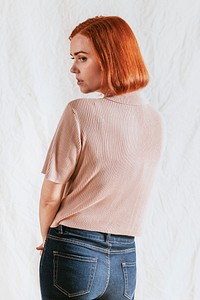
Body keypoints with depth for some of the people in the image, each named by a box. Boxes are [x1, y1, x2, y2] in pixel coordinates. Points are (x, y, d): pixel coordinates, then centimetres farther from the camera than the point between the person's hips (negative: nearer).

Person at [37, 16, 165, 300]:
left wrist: (47, 238, 9)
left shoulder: (80, 112, -15)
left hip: (74, 254, -5)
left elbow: (51, 196, -10)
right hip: (126, 258, 5)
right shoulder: (156, 120, 3)